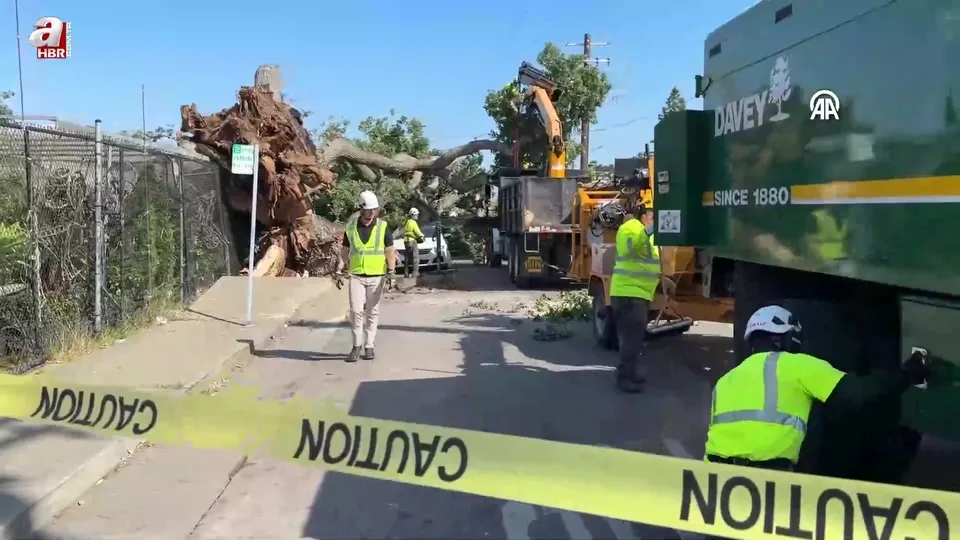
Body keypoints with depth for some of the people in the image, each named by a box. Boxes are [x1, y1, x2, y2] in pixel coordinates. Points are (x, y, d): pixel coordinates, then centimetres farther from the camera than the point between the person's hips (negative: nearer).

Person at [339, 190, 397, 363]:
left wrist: (390, 272, -11)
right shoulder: (351, 227, 2)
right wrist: (342, 263, -2)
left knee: (372, 312, 6)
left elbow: (390, 251, -2)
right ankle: (357, 345, 5)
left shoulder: (382, 227, -2)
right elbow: (345, 249, 13)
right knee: (356, 310, -6)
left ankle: (369, 346, 15)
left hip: (376, 276, -1)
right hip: (356, 275, 1)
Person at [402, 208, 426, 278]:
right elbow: (417, 232, -14)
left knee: (407, 258, 12)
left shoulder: (406, 222, 17)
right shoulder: (413, 222, -11)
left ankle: (406, 274, 14)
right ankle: (415, 273, -14)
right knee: (415, 258, -8)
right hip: (412, 241, -9)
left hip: (406, 241, 9)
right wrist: (422, 237, 6)